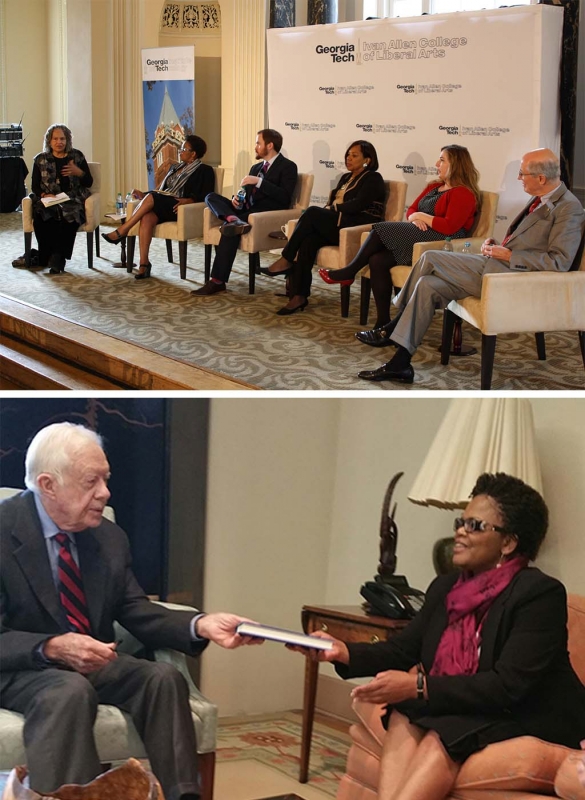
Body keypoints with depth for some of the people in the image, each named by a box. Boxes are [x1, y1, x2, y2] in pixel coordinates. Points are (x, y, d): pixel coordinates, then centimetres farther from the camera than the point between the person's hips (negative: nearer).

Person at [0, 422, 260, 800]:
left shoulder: (111, 537, 6)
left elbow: (136, 610, 5)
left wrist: (200, 624, -13)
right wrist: (52, 647, -31)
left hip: (92, 661, 6)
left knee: (164, 677, -20)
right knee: (71, 691, -36)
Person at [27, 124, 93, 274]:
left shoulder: (77, 156, 11)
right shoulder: (40, 159, 12)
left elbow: (89, 182, 11)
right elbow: (35, 186, 10)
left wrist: (78, 172, -9)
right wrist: (44, 194, -11)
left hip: (72, 200, -1)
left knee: (69, 216, -35)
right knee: (40, 216, -32)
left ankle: (57, 256, -25)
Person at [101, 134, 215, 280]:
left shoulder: (204, 171, 7)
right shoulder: (175, 167, 28)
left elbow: (205, 196, -4)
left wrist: (188, 200, -23)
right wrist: (143, 195, 6)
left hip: (178, 208, -5)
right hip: (162, 206, 6)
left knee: (151, 198, -31)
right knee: (147, 217, -31)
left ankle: (121, 231, -24)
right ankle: (144, 263, -36)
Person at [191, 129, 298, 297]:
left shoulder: (287, 167, 0)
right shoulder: (256, 167, 25)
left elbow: (285, 197, -13)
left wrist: (259, 181, -17)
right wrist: (237, 198, 2)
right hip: (247, 209, 8)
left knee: (229, 228, -32)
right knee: (211, 197, -10)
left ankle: (218, 281, -31)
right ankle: (233, 220, -40)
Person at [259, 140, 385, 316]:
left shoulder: (373, 179, 2)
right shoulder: (346, 178, 26)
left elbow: (358, 205, -12)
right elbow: (333, 203, 20)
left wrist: (333, 208, -3)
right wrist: (328, 208, -3)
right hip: (336, 226, 7)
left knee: (312, 212, -26)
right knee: (308, 241, -26)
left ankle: (286, 260, -18)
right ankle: (299, 295, -31)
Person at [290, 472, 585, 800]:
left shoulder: (541, 594, -17)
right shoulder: (446, 587, 8)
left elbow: (509, 687, -25)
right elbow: (404, 650, 7)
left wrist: (418, 686, -28)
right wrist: (344, 651, -12)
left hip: (530, 720, -7)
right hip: (466, 711, 7)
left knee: (441, 739, -30)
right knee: (405, 717, -20)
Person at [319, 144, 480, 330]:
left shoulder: (463, 193, -5)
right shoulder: (434, 187, 23)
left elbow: (449, 227, -17)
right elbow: (411, 210, 22)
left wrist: (422, 216, -6)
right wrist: (414, 218, -2)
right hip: (415, 239, 8)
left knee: (381, 230, -19)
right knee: (377, 260, -18)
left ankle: (349, 272, -4)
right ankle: (383, 321, -17)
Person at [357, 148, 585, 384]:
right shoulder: (541, 200, 16)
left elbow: (560, 261, -21)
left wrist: (509, 255, -17)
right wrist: (497, 244, 6)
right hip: (497, 265, 9)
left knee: (430, 258, -14)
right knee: (428, 284, -5)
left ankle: (391, 329, -1)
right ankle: (400, 363, -1)